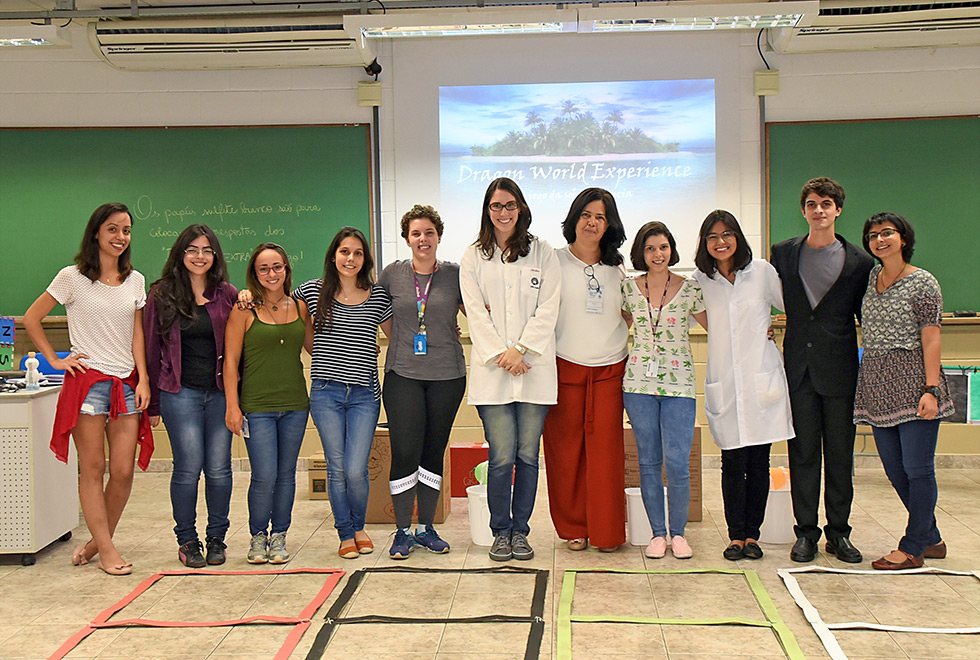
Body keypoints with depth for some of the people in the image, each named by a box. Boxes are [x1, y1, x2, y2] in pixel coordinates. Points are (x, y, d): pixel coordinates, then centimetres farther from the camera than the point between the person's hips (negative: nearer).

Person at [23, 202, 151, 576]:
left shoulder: (135, 280, 11)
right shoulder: (72, 278, -1)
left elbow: (137, 335, 10)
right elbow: (31, 319, 5)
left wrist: (143, 380, 1)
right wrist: (55, 360, 0)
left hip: (126, 384, 4)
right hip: (87, 380, -3)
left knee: (123, 472, 1)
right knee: (92, 470, 0)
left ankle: (99, 540, 20)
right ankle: (106, 550, 8)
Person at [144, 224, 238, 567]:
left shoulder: (227, 295, 6)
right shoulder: (161, 295, 5)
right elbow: (152, 349, 7)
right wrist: (153, 403, 7)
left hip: (220, 392, 1)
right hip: (180, 393, -1)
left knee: (219, 468, 2)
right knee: (188, 468, -3)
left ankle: (216, 538, 18)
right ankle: (187, 540, 13)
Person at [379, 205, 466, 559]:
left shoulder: (454, 274, 4)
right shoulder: (392, 274, 5)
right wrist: (401, 344, 11)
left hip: (447, 374, 1)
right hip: (403, 374, -1)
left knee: (434, 452, 8)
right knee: (405, 453, -5)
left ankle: (426, 528, 21)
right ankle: (403, 532, 9)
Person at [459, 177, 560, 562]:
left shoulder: (542, 253, 9)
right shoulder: (473, 257, 9)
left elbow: (548, 309, 1)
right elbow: (475, 313, 2)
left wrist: (521, 350, -9)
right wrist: (500, 355, -9)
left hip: (535, 369, 1)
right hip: (492, 370, 0)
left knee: (528, 455, 4)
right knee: (502, 457, -4)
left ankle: (520, 530, 17)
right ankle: (501, 531, 12)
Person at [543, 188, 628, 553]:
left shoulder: (617, 268, 12)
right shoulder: (555, 262, 3)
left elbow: (630, 315, 23)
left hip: (609, 370, 2)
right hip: (565, 368, -2)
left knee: (606, 451, -1)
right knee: (566, 450, 2)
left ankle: (606, 531, 10)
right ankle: (573, 527, 17)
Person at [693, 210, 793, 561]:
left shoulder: (762, 271, 2)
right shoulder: (701, 280, 5)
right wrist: (722, 334, 10)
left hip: (762, 378, 0)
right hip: (724, 382, 1)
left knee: (759, 461, 4)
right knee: (733, 462, -1)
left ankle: (752, 534, 15)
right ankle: (736, 535, 10)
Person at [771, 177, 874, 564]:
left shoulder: (859, 261, 2)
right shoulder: (783, 254, 7)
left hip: (840, 369, -1)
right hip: (798, 368, 1)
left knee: (840, 453, 6)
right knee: (803, 452, 5)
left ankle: (838, 533, 18)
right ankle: (806, 532, 15)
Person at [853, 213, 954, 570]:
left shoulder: (923, 283, -5)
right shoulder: (870, 278, 13)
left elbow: (931, 340, -9)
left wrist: (930, 389, -16)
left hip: (913, 383, -7)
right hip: (878, 387, 7)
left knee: (917, 468, -2)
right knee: (895, 470, 10)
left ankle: (912, 547, 9)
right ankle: (931, 539, 25)